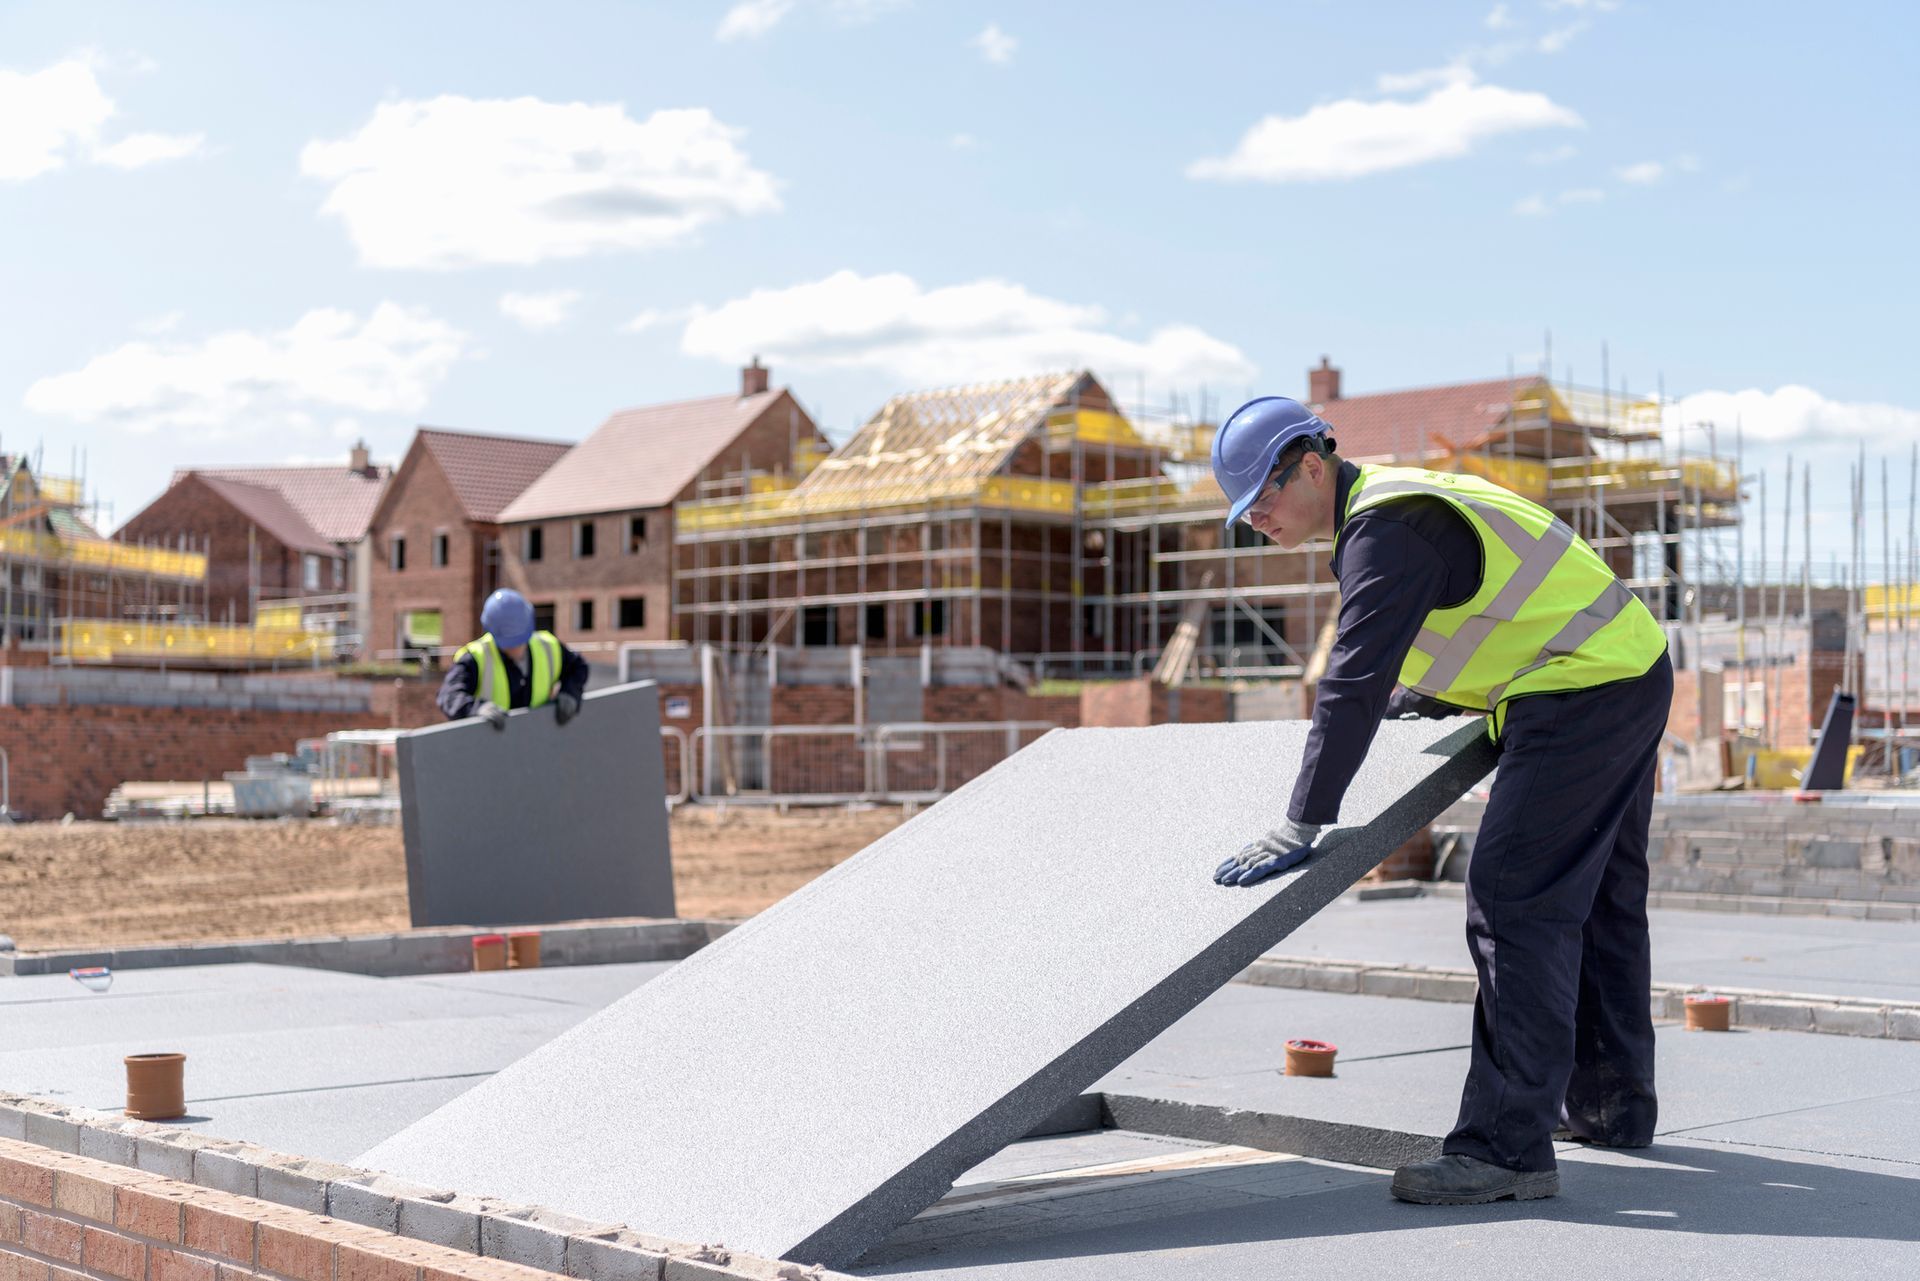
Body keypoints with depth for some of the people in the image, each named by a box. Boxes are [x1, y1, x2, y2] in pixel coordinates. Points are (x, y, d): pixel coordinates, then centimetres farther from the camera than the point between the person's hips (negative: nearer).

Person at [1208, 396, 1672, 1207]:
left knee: (1514, 905, -14)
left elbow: (1355, 680, -25)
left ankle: (1508, 1147, -16)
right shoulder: (1401, 498, 15)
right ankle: (1612, 1104, 34)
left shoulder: (1389, 528, -17)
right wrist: (1413, 699, 34)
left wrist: (1301, 828, -26)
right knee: (1599, 901, 20)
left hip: (1581, 698, -11)